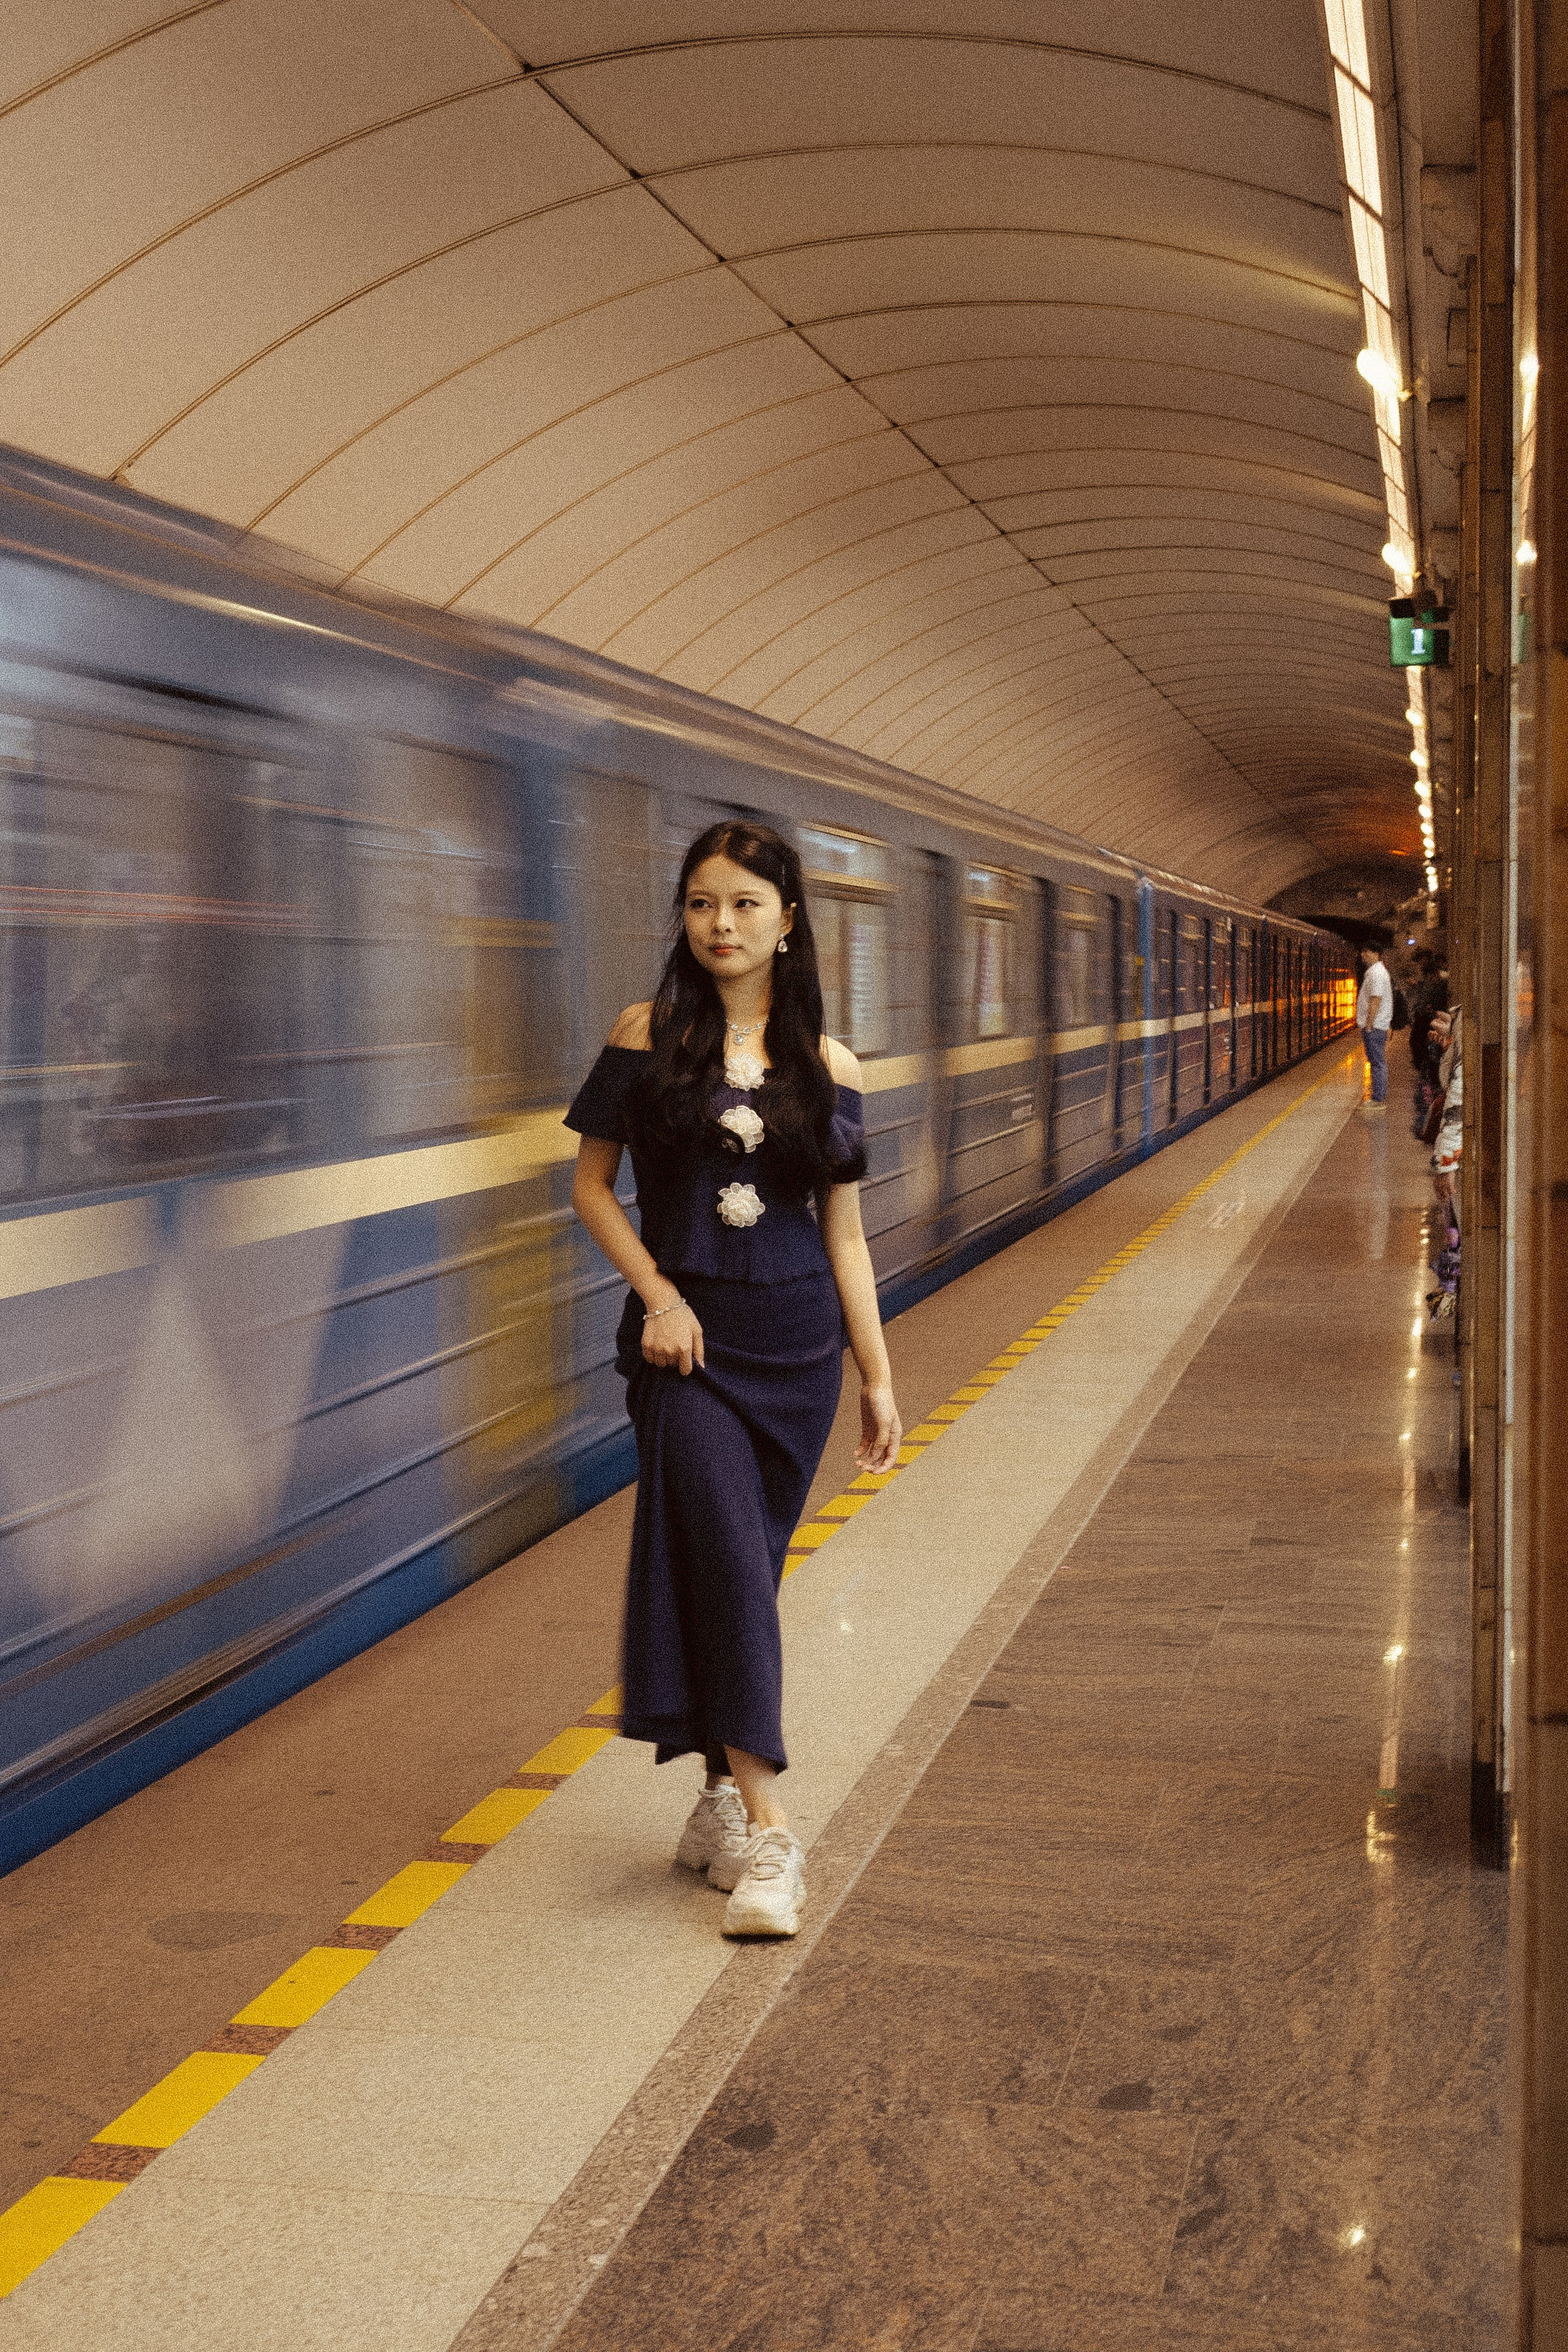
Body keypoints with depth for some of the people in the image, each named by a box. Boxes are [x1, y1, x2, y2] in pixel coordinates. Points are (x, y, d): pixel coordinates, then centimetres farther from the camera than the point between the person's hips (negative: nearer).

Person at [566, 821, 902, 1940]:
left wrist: (878, 1377, 6)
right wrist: (657, 1296, -9)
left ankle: (725, 1797, 24)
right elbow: (592, 1186, 4)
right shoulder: (649, 1036, 0)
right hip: (687, 1338, -2)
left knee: (746, 1571, 9)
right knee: (728, 1563, -12)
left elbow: (844, 1232, 7)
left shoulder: (825, 1066, 4)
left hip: (797, 1341, 2)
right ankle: (764, 1830, -10)